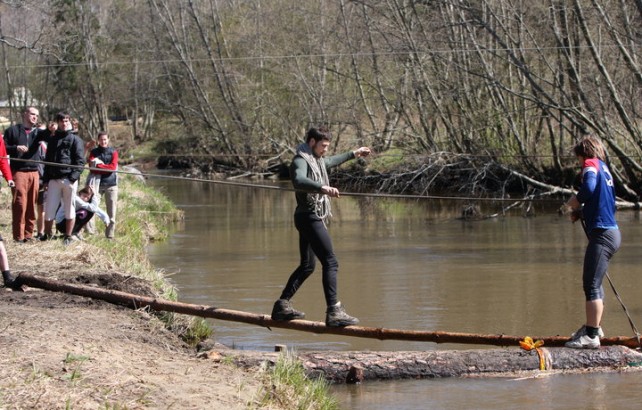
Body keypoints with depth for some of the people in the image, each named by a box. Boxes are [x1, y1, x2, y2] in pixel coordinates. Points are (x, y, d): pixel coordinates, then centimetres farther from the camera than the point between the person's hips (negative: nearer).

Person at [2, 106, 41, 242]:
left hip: (34, 172, 4)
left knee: (32, 204, 2)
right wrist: (16, 148, -11)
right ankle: (19, 235, -3)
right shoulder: (13, 130, 7)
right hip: (18, 172, -4)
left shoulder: (39, 132, 18)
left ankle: (28, 233, 9)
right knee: (19, 204, -7)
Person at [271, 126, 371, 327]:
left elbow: (331, 161, 41)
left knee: (307, 266, 17)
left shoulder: (316, 159, 17)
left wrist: (354, 153, 51)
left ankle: (282, 305, 22)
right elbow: (299, 181, -37)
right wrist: (323, 188, -53)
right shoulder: (301, 161, -15)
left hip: (312, 219, 11)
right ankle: (334, 312, -22)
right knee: (330, 263, -16)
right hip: (309, 218, -11)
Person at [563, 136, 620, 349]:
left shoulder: (591, 164, -6)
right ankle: (593, 326, 33)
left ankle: (591, 336, -11)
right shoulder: (604, 168, 20)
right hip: (612, 231, 10)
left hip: (602, 233, -9)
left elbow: (589, 188, -26)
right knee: (593, 282, 22)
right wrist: (581, 211, 13)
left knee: (591, 284, -9)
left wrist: (573, 202, -9)